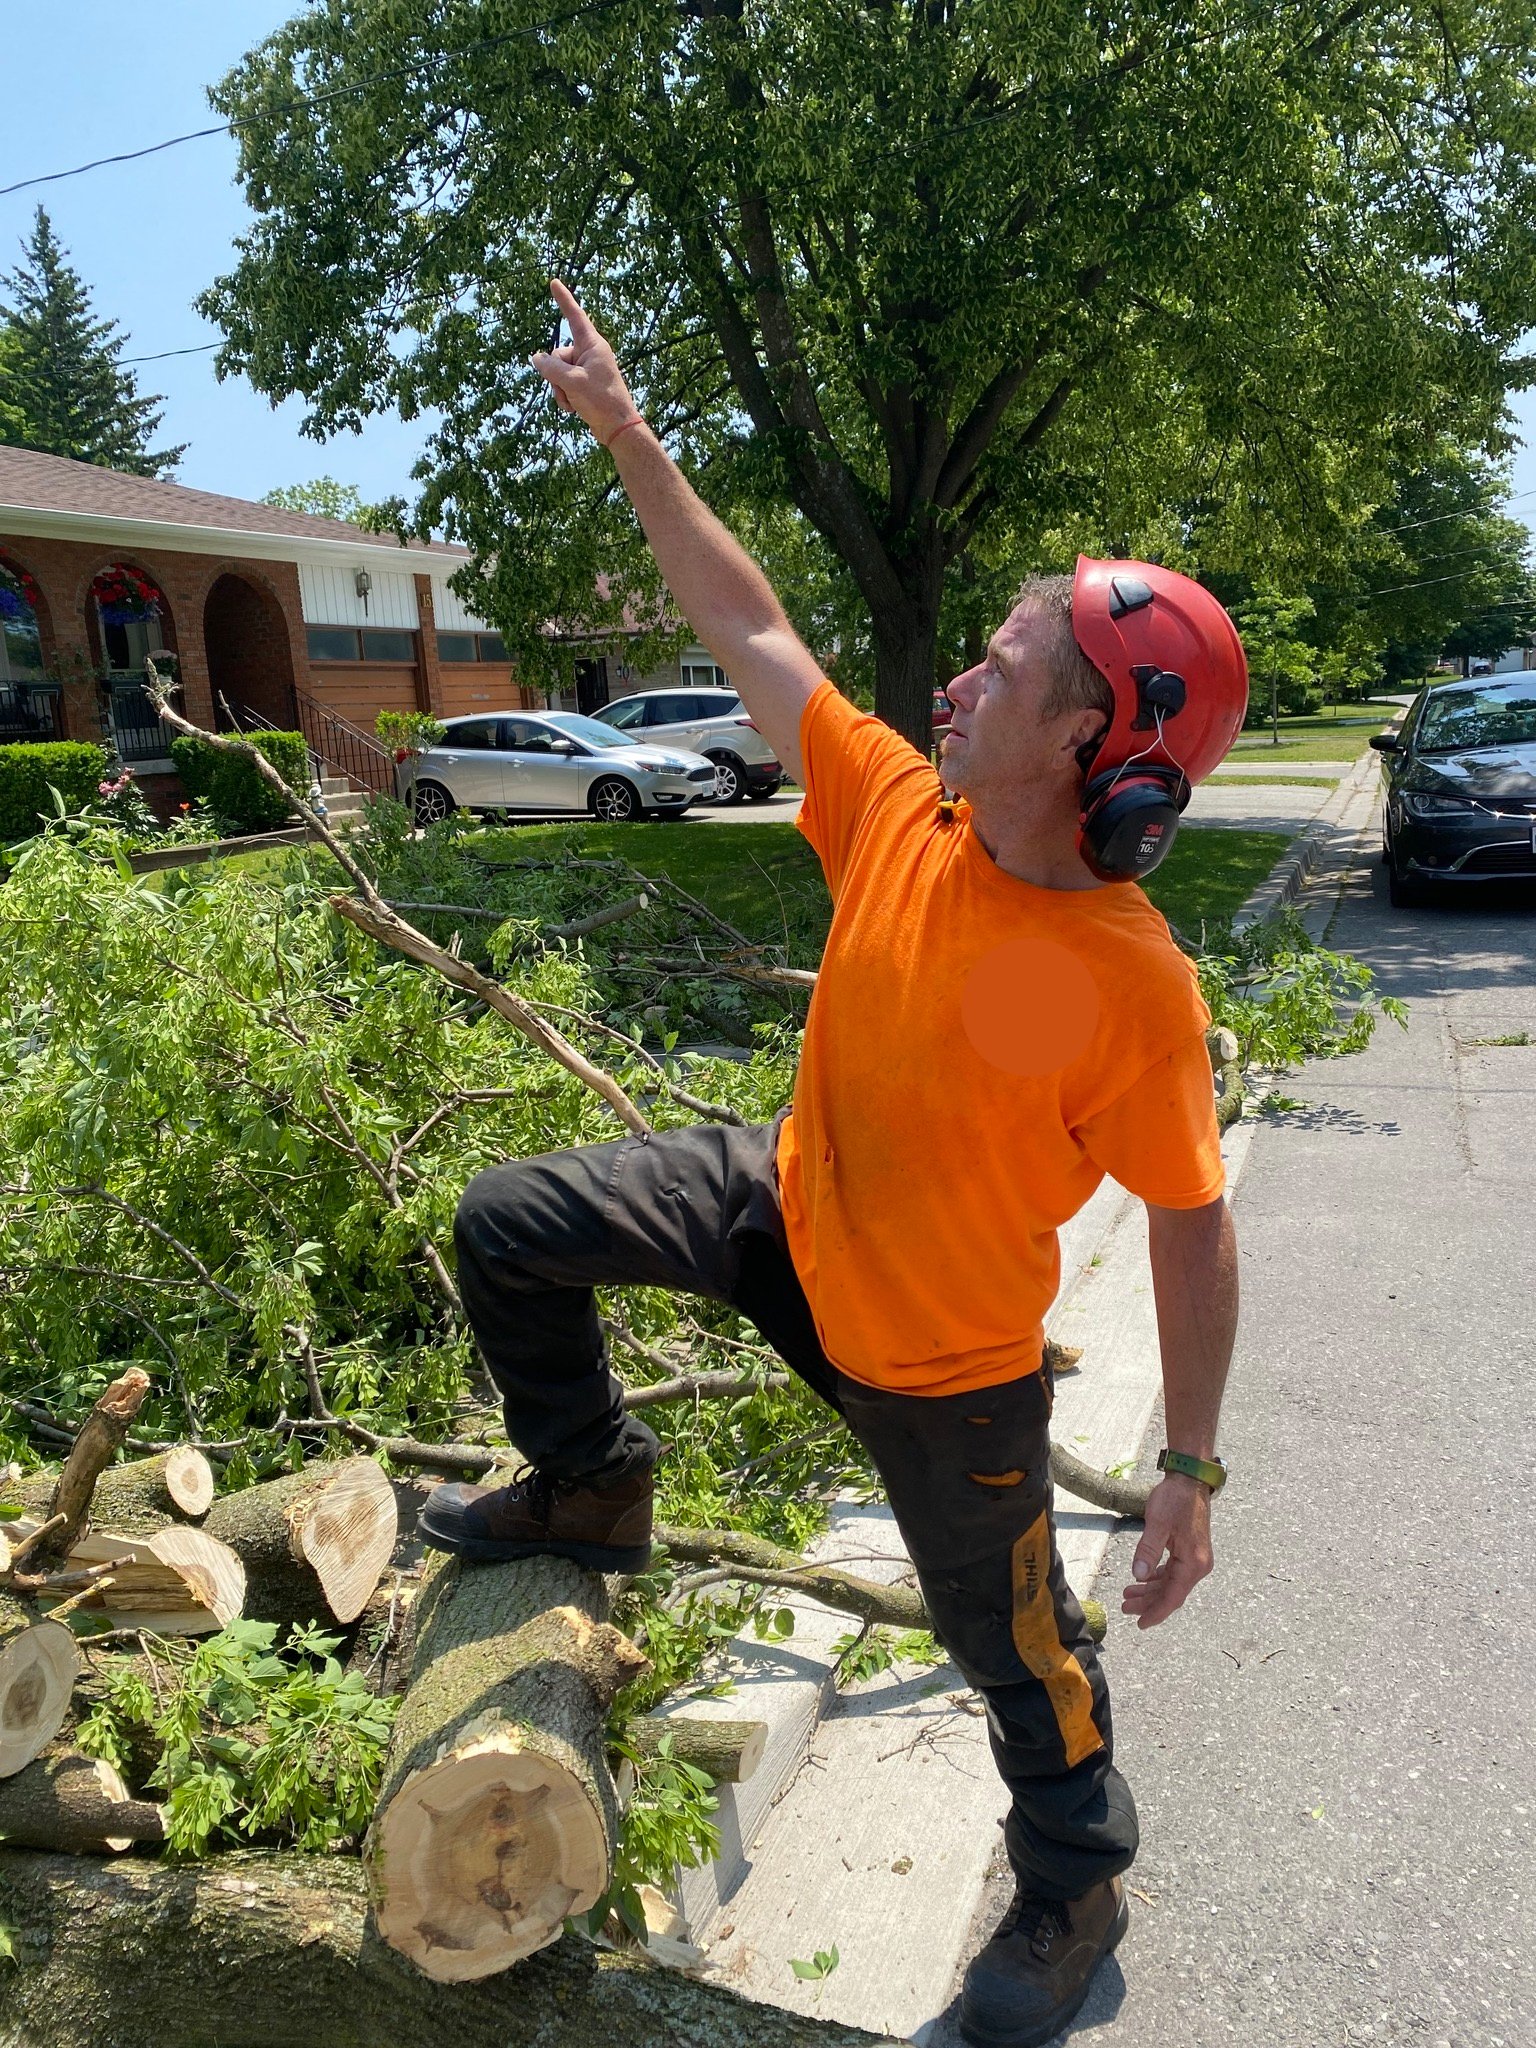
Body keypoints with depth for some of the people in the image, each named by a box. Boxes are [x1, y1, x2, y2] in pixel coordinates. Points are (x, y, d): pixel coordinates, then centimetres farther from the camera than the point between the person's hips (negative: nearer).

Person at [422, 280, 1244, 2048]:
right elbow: (746, 629, -4)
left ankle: (1074, 1885, 48)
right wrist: (624, 429, -3)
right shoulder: (900, 813, -15)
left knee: (1013, 1644, 15)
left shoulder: (1134, 986, -29)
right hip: (785, 1207, 6)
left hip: (941, 1355, -5)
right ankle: (590, 1494, 28)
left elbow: (1193, 1234, -18)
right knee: (507, 1221, 5)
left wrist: (1190, 1471, -12)